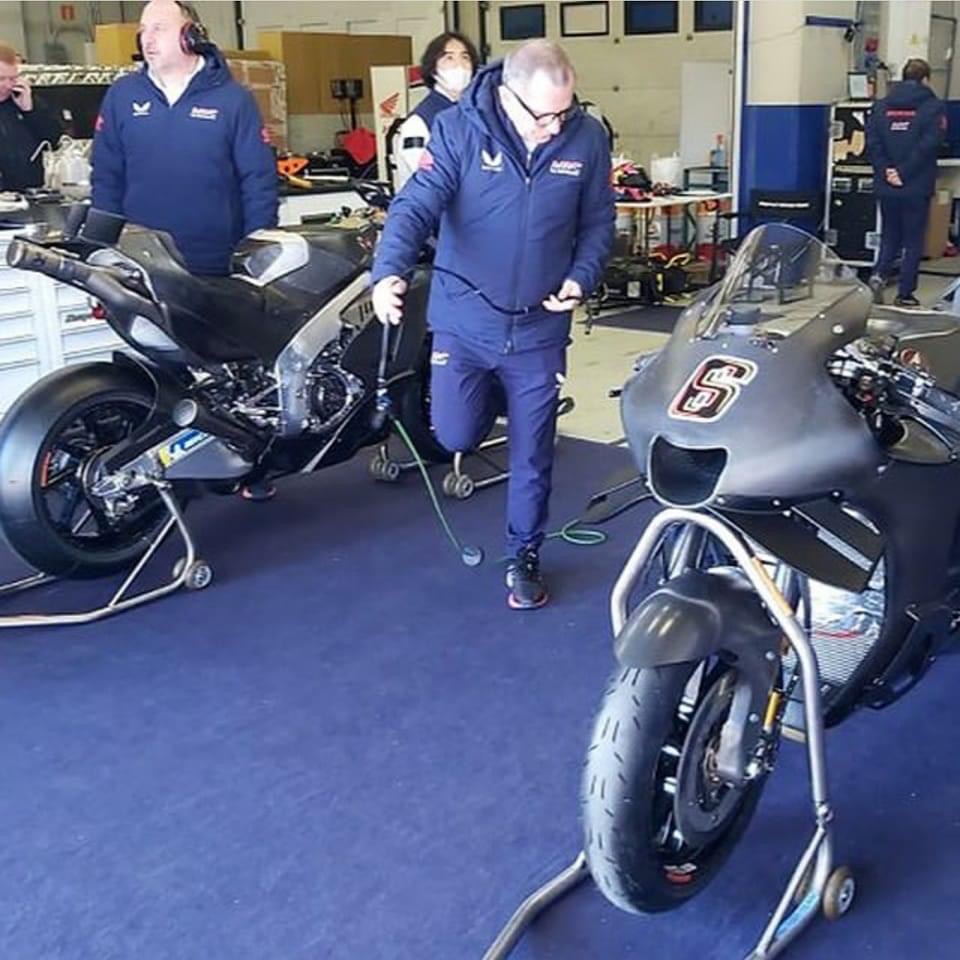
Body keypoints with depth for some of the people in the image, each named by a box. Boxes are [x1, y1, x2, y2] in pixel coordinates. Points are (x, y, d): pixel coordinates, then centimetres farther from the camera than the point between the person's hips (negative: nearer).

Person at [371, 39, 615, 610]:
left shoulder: (587, 139, -6)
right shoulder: (459, 130, -12)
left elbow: (598, 223, 6)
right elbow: (416, 205, -19)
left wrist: (581, 279, -11)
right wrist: (390, 272, -36)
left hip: (539, 326, 1)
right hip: (465, 318, -1)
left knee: (533, 454, 8)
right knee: (456, 436, 2)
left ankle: (524, 556, 28)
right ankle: (489, 406, 40)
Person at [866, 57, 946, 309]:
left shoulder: (881, 106, 6)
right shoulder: (933, 107, -5)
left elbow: (872, 143, -4)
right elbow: (928, 145, -16)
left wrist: (887, 170, -6)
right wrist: (905, 172, -13)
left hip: (886, 187, 3)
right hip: (917, 188, -3)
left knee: (889, 236, 17)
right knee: (913, 241, 6)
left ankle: (879, 274, -5)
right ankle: (905, 294, 7)